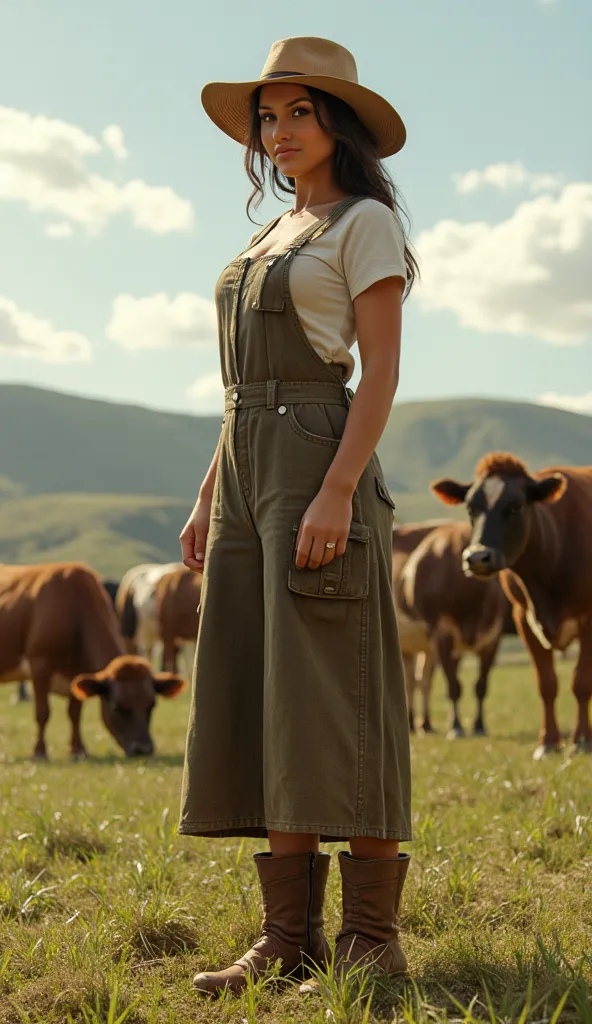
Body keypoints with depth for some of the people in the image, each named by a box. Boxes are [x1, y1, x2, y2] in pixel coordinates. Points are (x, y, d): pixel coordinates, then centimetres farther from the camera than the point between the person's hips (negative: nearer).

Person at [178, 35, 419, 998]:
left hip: (320, 462, -8)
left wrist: (336, 493, -22)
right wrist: (210, 499, 15)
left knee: (332, 701, -10)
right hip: (246, 468, 8)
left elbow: (382, 370, -12)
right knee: (257, 702, 4)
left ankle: (374, 937, -4)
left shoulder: (367, 223, -3)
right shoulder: (275, 235, 21)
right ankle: (290, 934, 8)